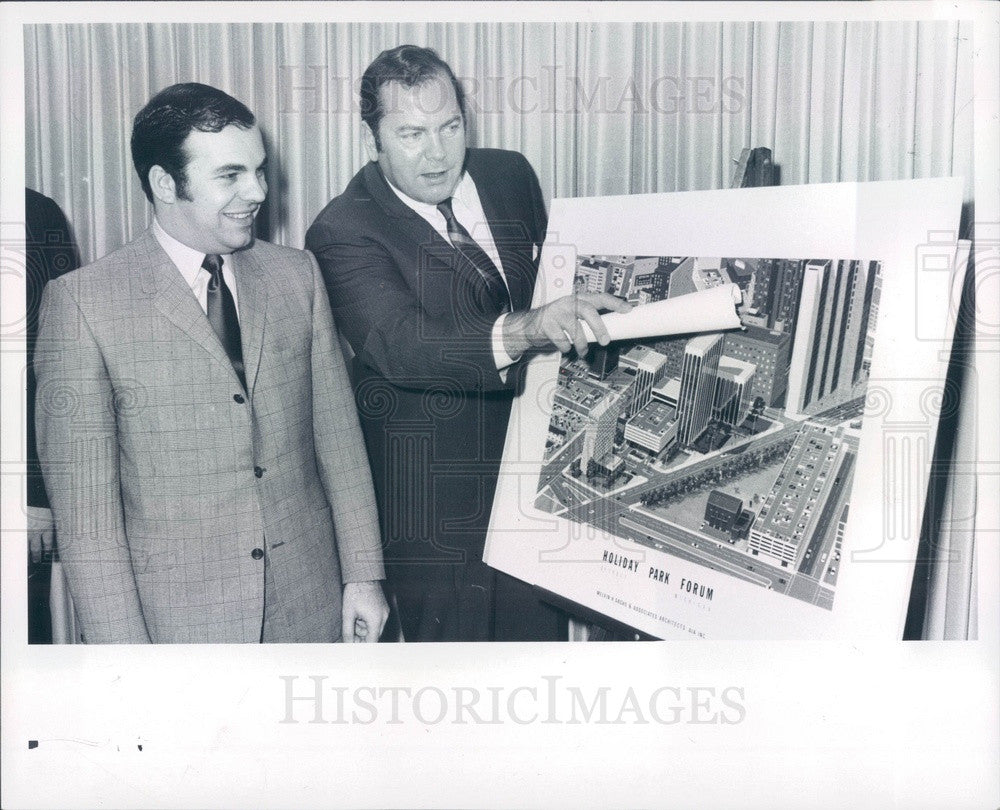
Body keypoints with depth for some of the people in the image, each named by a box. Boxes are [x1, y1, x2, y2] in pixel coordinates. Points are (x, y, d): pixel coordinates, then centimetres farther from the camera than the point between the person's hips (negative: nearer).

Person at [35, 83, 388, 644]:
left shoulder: (297, 276, 3)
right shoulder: (83, 303, -10)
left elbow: (338, 436, 5)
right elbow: (83, 502, -9)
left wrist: (363, 575, 4)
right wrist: (124, 645, -11)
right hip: (178, 619, -3)